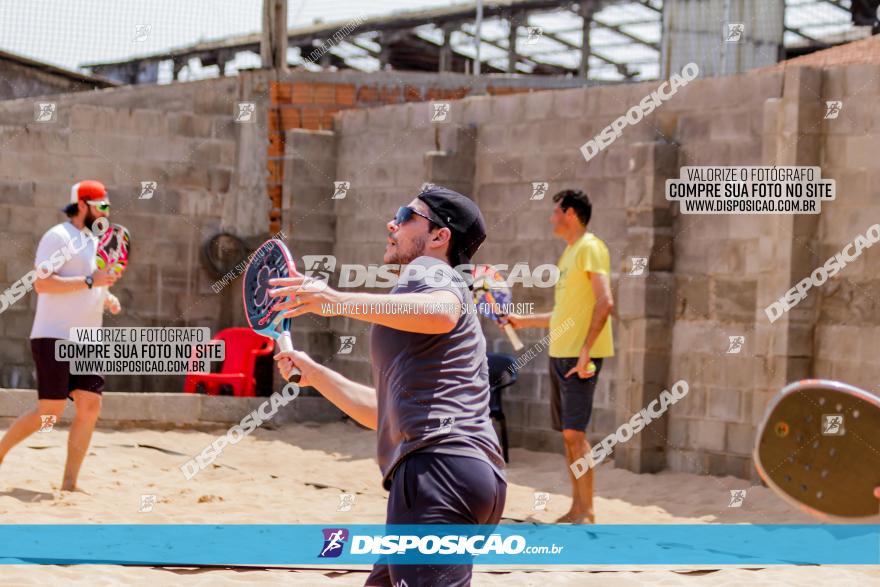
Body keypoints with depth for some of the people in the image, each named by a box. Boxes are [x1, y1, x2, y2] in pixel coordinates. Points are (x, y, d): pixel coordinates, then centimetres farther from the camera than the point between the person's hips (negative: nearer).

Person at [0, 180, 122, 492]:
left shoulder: (95, 242, 20)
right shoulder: (59, 236, -7)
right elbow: (42, 282, -19)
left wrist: (108, 299, 8)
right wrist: (90, 282, -22)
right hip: (54, 337, -8)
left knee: (90, 405, -4)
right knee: (51, 411, -11)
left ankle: (69, 484, 0)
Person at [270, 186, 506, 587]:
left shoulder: (427, 270, 5)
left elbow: (442, 313, -24)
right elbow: (385, 412, 40)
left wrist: (340, 301, -27)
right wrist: (314, 374, 41)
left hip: (438, 467, -11)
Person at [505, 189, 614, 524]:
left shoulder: (590, 248, -10)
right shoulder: (569, 253, 19)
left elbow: (605, 302, -20)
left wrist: (585, 351, -24)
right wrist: (523, 321, 27)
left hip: (580, 356, -9)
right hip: (559, 354, 9)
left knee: (573, 431, -13)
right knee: (567, 433, 9)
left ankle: (587, 513, -12)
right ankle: (577, 509, 14)